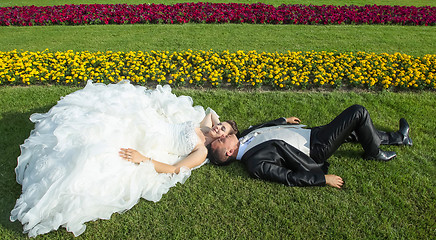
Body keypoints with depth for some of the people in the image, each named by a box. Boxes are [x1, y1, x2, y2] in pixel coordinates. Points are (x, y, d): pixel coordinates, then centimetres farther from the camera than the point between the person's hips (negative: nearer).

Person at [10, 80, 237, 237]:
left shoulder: (201, 152, -9)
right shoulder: (203, 124, 10)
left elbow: (174, 169, -19)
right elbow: (210, 111, 33)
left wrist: (143, 159, -26)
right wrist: (221, 123, 18)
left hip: (149, 147, -7)